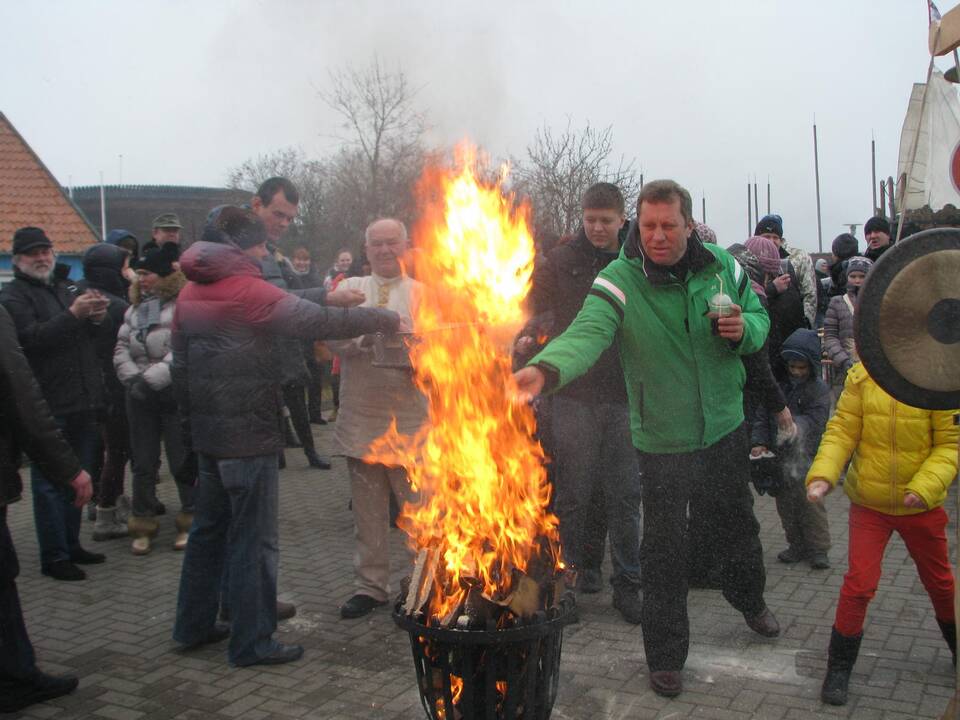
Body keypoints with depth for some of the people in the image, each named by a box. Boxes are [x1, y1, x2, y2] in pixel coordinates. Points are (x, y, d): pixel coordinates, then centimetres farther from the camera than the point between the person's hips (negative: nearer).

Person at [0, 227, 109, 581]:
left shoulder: (68, 287, 17)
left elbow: (105, 330, 17)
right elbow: (30, 338, -19)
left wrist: (98, 316, -6)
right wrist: (73, 315, -26)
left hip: (83, 402, 7)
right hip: (48, 406, -7)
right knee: (50, 482, -2)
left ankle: (71, 545, 26)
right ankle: (53, 557, 4)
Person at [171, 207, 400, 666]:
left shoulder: (191, 293, 10)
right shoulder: (248, 290, -15)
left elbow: (181, 362, 15)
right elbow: (313, 321, -22)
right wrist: (382, 319, -15)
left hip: (208, 432, 8)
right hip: (249, 431, -8)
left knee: (209, 527, 18)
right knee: (254, 538, 0)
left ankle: (194, 625, 28)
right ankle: (252, 643, 7)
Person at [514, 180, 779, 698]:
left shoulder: (721, 266, -6)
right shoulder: (620, 279, -19)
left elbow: (759, 315, 8)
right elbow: (587, 332, -36)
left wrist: (743, 330, -17)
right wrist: (546, 369, -57)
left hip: (725, 425, 4)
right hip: (663, 440, -4)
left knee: (737, 523, 25)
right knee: (663, 550, 4)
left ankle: (750, 599, 56)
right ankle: (665, 655, 24)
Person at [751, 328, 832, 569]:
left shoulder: (819, 390, -6)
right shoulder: (778, 385, 4)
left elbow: (814, 421, -15)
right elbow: (762, 415, 4)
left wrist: (794, 427, -33)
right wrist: (759, 442, -8)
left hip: (805, 457, -4)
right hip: (779, 458, 4)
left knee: (810, 503, 0)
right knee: (785, 504, 12)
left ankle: (818, 549, 13)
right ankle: (797, 545, 27)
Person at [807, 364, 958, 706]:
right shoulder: (861, 375, -10)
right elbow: (841, 431, -10)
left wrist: (925, 488, -25)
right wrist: (822, 474, -24)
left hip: (922, 507, 0)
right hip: (868, 502, 0)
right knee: (859, 584, -2)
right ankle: (839, 669, 15)